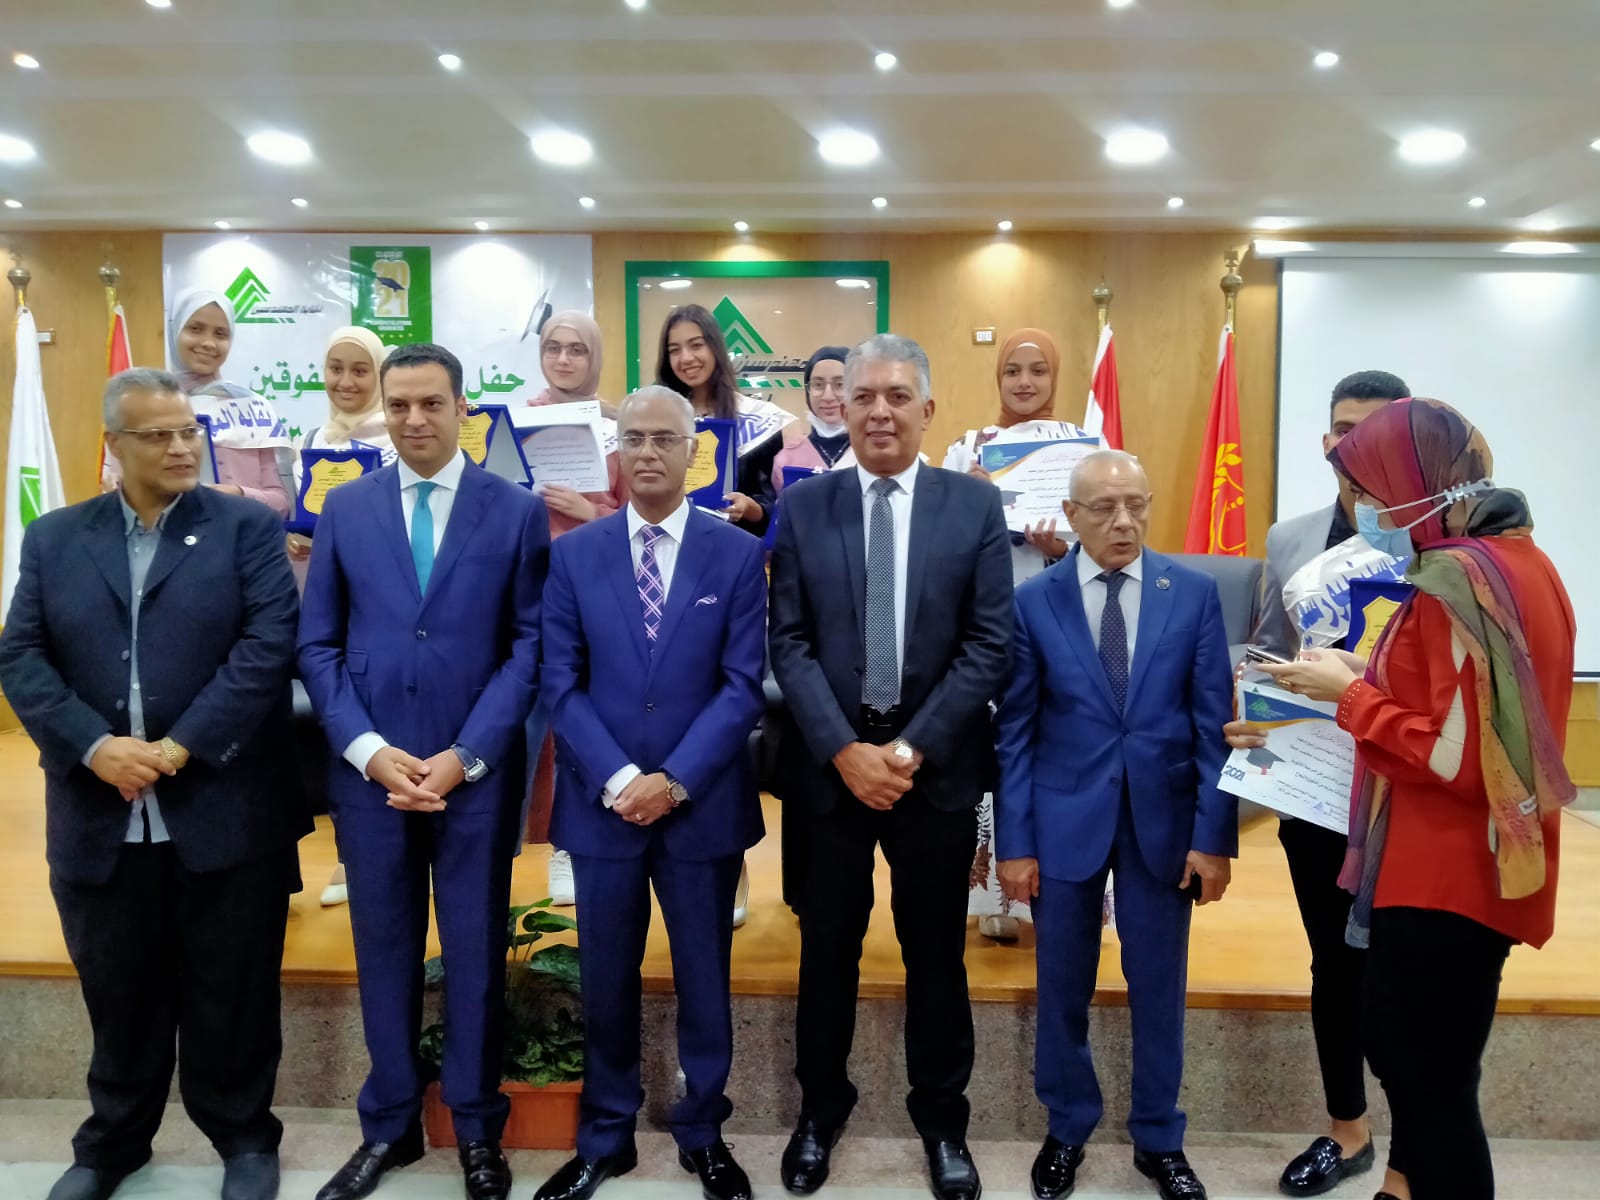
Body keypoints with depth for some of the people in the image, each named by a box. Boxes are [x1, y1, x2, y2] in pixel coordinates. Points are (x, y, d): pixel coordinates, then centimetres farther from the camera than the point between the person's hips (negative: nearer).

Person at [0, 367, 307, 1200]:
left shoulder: (247, 528, 0)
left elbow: (269, 644, -11)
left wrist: (179, 748, -15)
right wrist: (95, 746, -13)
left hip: (225, 813, -2)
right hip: (99, 816, 3)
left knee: (232, 994, 9)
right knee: (118, 995, 17)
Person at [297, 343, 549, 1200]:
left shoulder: (518, 511, -1)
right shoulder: (344, 508, 6)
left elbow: (531, 644, -4)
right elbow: (317, 645, 4)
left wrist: (465, 755, -12)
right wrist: (368, 749, -9)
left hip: (478, 772, -2)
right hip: (370, 770, 2)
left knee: (476, 953, 10)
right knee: (384, 952, 13)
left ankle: (477, 1129, 28)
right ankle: (388, 1127, 31)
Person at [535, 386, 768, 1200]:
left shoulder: (739, 553, -2)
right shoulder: (573, 553, 2)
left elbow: (743, 685, -7)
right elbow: (561, 684, -2)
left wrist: (676, 781, -15)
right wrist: (618, 780, -13)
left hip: (703, 805, -1)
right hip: (602, 804, 1)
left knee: (704, 978, 12)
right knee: (605, 980, 13)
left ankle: (703, 1135, 31)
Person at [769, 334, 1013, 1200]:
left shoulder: (976, 505, -1)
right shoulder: (803, 506, 1)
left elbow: (990, 645, -5)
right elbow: (788, 644, -2)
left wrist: (910, 749, -13)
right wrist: (846, 750, -12)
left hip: (937, 762, 0)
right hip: (830, 762, 1)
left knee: (935, 951, 13)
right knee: (828, 947, 13)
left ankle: (941, 1118, 33)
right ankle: (821, 1106, 35)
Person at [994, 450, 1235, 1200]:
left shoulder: (1194, 592, -1)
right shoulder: (1034, 600, -3)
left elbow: (1214, 722, -1)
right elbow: (1015, 730, -2)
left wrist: (1214, 834, -5)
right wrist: (1014, 840, -5)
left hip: (1162, 818, 1)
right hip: (1065, 819, 0)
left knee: (1159, 986, 12)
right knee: (1062, 986, 12)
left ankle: (1159, 1140, 32)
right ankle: (1067, 1129, 34)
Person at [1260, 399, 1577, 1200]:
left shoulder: (1455, 580, -21)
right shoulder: (1518, 560, 9)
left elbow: (1458, 759, -24)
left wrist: (1350, 694, -14)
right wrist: (1371, 682, 8)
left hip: (1442, 878, -10)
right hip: (1469, 870, 10)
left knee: (1431, 1083, 3)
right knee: (1410, 1056, 23)